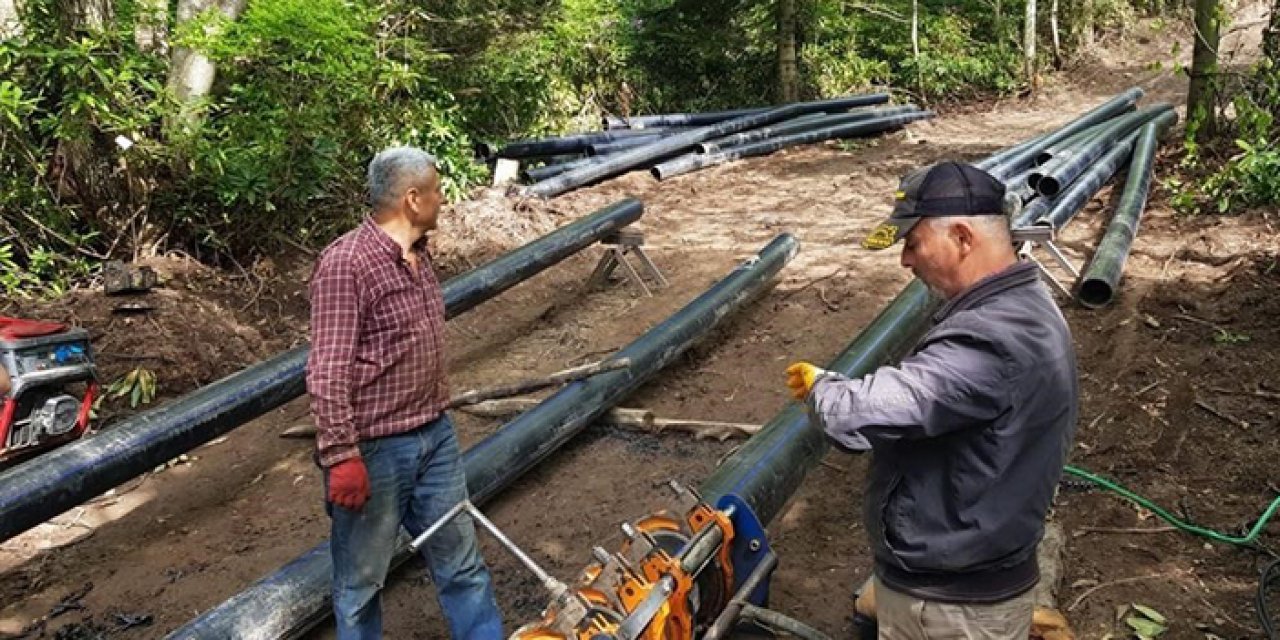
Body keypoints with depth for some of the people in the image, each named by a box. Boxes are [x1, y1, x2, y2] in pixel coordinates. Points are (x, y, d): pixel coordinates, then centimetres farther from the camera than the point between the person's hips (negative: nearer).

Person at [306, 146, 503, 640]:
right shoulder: (346, 263, -20)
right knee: (362, 578, 12)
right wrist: (341, 457, -22)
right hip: (374, 451, -8)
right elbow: (328, 373, -22)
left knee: (461, 560, 19)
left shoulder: (416, 253, 7)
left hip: (436, 436, 8)